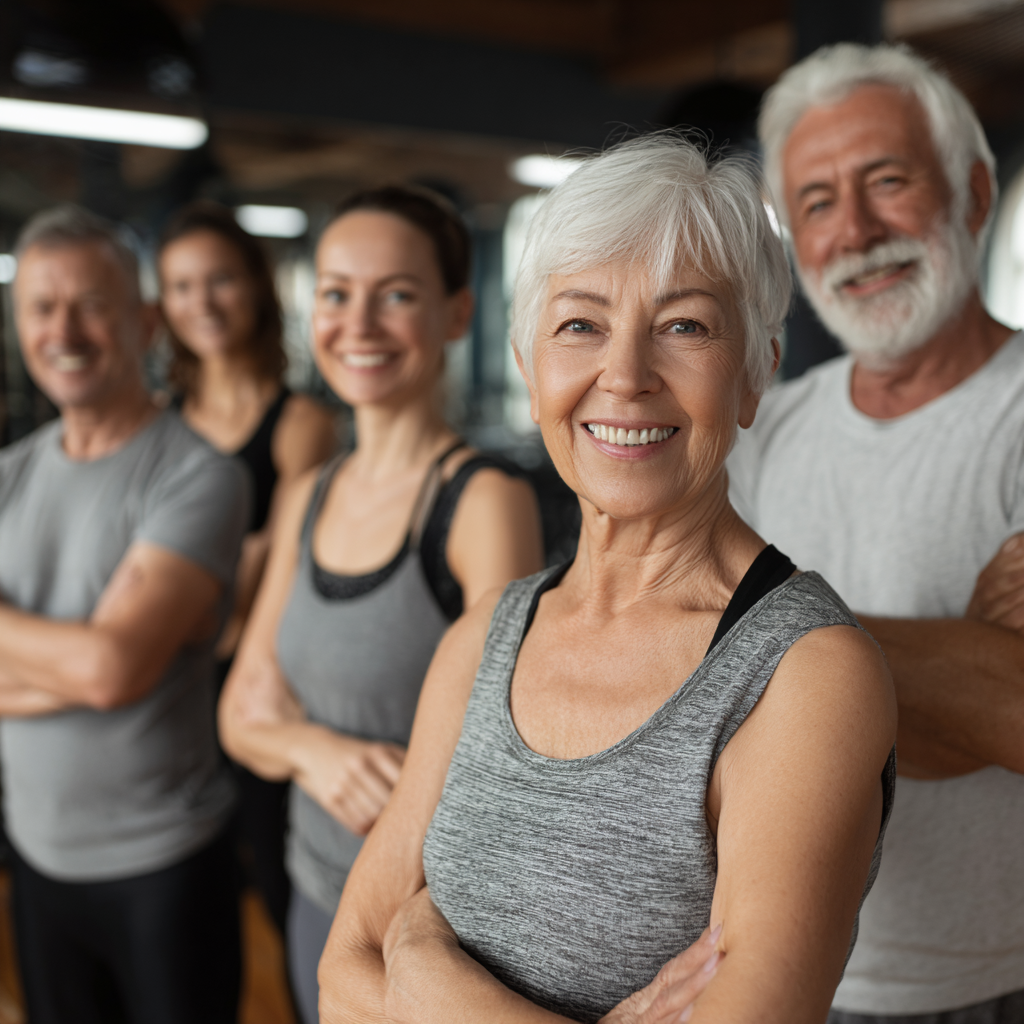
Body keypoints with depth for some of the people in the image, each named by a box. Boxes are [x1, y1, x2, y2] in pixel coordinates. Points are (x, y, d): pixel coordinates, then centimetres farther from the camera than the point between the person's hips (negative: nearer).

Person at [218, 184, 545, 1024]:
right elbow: (242, 711, 5)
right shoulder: (308, 500, 2)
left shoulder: (485, 501, -18)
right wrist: (316, 750, -15)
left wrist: (289, 732, -13)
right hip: (320, 901, 6)